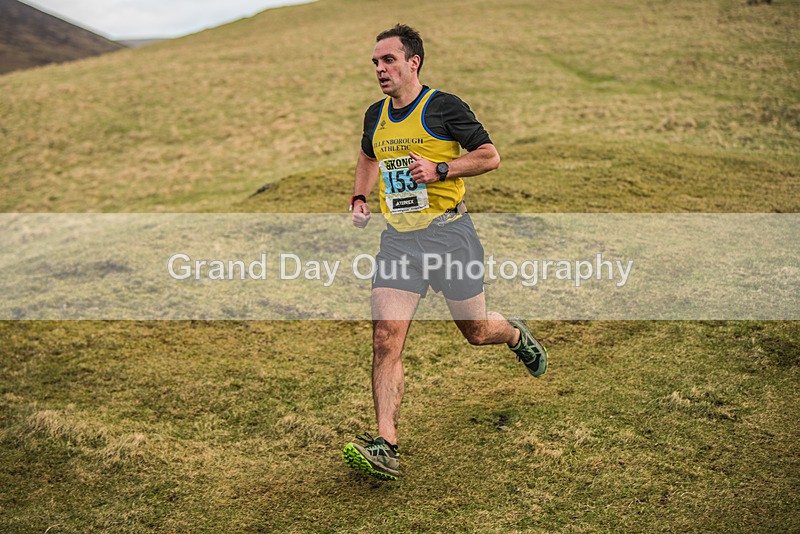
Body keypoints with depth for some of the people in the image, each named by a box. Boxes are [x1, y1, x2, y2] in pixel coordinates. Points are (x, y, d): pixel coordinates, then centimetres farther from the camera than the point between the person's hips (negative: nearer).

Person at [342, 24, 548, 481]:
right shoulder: (375, 116, 11)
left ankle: (517, 335, 48)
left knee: (476, 331, 11)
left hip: (448, 233, -4)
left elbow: (490, 156, -6)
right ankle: (386, 447, -11)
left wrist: (440, 169, -19)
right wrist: (360, 196, 14)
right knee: (386, 340, -11)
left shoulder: (443, 106, -7)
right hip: (398, 239, 4)